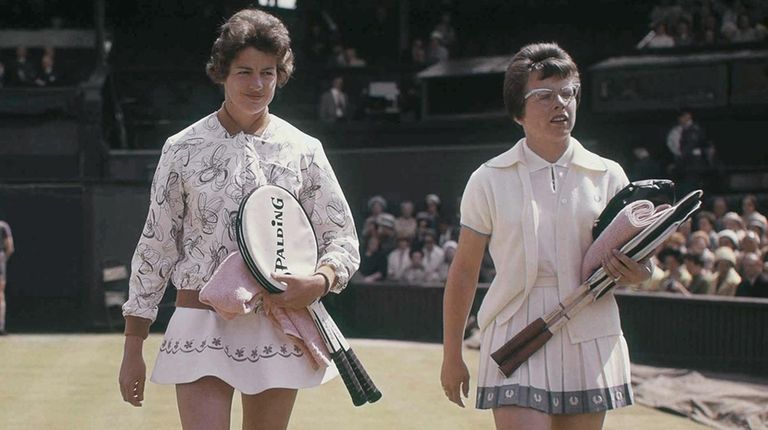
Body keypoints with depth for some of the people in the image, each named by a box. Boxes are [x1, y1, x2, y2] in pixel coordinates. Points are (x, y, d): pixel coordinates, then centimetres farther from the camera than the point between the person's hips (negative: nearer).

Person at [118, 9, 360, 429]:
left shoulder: (303, 151, 4)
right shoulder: (183, 149, 2)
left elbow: (343, 240, 7)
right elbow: (155, 248, 5)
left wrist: (318, 283, -16)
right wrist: (132, 346, 3)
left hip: (278, 328, 1)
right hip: (202, 327, -1)